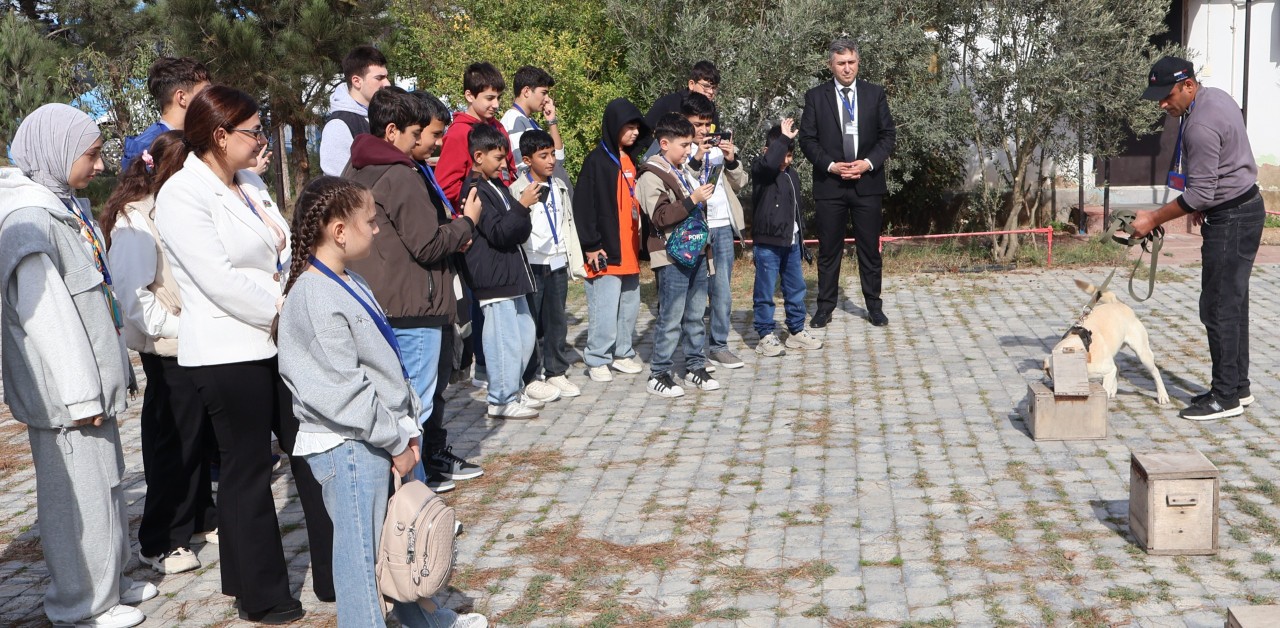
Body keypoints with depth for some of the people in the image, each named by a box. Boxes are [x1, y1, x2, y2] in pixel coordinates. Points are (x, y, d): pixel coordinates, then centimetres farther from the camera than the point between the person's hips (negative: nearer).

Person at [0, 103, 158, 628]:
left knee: (106, 482, 18)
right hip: (63, 394, -10)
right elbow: (45, 317, -21)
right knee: (79, 492, 0)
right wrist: (79, 395, -20)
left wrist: (117, 370, 20)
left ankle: (110, 581, 33)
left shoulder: (70, 208, 12)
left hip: (93, 384, 10)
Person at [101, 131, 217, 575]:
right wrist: (181, 330, -23)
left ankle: (201, 517, 32)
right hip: (167, 352, -8)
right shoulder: (135, 220, -15)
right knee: (173, 443, -1)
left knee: (197, 434, 18)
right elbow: (134, 296, -22)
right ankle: (161, 543, 10)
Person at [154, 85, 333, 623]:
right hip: (229, 353, -8)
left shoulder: (251, 185, 12)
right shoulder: (182, 195, -13)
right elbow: (220, 280, -21)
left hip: (282, 344, 8)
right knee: (247, 470, 5)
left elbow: (285, 255, 14)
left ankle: (338, 573, 21)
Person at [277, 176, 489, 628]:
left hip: (387, 438, 10)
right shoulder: (314, 299, -20)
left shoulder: (352, 284, 11)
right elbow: (342, 391, -21)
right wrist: (395, 441, -14)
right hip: (349, 445, -10)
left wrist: (408, 428, 9)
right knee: (361, 550, 2)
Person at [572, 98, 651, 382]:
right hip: (606, 251, -8)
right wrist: (591, 246, -14)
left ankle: (623, 354, 23)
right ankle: (597, 360, 3)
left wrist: (641, 241, 18)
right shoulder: (596, 161, -8)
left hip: (630, 250, 8)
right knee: (605, 308, -6)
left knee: (629, 306, 12)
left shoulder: (630, 161, 15)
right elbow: (583, 206, -11)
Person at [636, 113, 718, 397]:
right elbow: (660, 217, -20)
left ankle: (695, 367, 21)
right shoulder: (652, 176, -9)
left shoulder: (683, 172, 17)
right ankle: (658, 374, 3)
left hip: (697, 253, 8)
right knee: (671, 318, -5)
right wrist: (692, 200, -22)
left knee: (695, 316, 12)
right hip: (673, 257, -8)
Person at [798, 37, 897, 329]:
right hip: (829, 184, -1)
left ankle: (874, 306, 17)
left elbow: (888, 133, 5)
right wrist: (830, 165, -13)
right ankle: (825, 306, 14)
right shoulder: (815, 97, 2)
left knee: (870, 248, 7)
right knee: (828, 250, 5)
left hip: (867, 182, 1)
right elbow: (807, 139, 0)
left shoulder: (875, 93, 6)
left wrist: (869, 162, -10)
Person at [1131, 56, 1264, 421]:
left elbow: (1198, 194, -23)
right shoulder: (1215, 96, 9)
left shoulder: (1201, 126, -24)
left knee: (1219, 308, -6)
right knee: (1232, 304, 15)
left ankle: (1226, 397, 0)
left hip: (1232, 219, -11)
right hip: (1242, 209, 11)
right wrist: (1204, 206, 24)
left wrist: (1154, 219, -15)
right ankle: (1238, 387, 23)